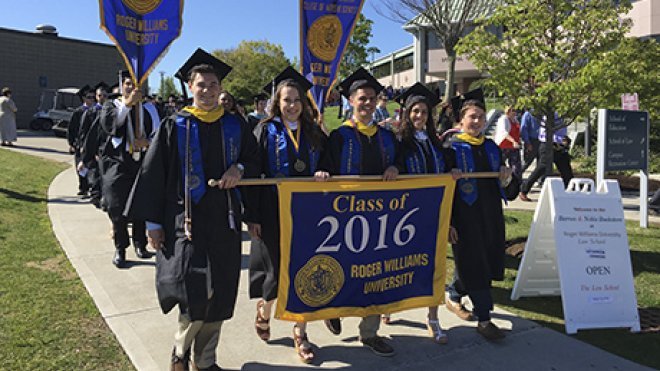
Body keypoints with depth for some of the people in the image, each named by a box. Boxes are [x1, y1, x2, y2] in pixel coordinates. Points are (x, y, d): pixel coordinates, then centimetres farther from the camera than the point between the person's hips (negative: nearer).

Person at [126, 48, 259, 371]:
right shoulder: (174, 126, 0)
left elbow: (254, 160, 17)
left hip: (224, 221, 4)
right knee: (198, 290, -14)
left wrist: (240, 169, -7)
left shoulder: (234, 126, 8)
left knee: (219, 295, 8)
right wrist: (154, 222, -4)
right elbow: (153, 175, -1)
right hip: (186, 220, -3)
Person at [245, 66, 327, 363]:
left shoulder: (314, 133, 8)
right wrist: (252, 216, -13)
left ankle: (300, 334, 18)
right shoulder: (266, 131, -2)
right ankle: (263, 312, 37)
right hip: (274, 213, -3)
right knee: (277, 271, 7)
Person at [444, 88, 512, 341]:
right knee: (473, 265, 0)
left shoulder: (491, 147, 11)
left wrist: (506, 177, -4)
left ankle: (454, 296, 38)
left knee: (485, 262, 15)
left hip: (490, 216, 7)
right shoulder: (452, 148, -8)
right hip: (465, 217, -6)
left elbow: (499, 185, 20)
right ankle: (483, 318, 13)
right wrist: (447, 222, -16)